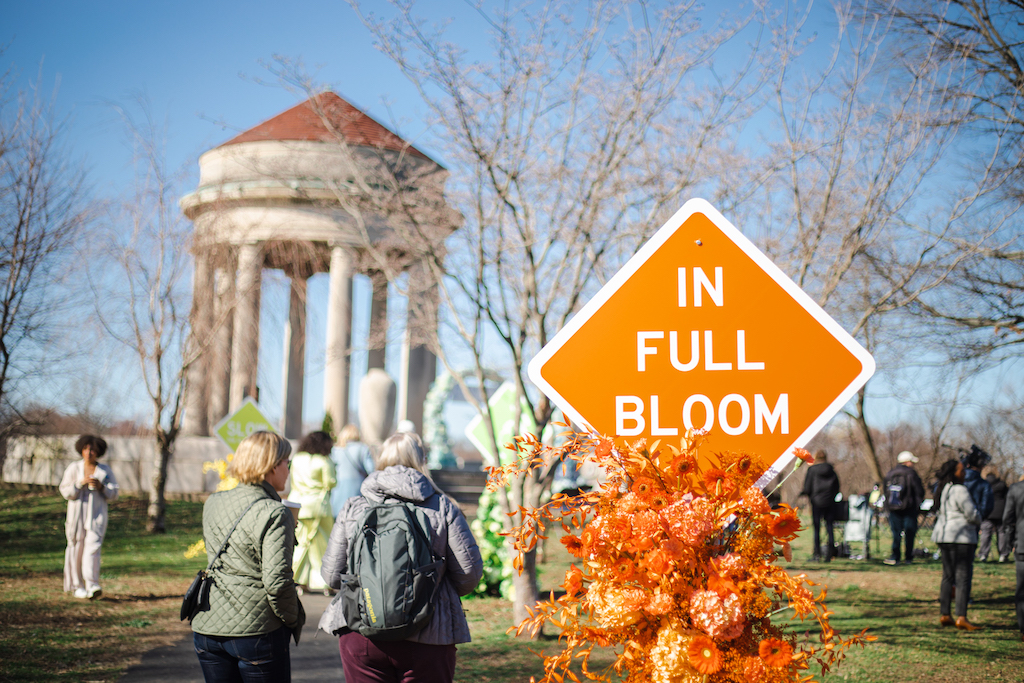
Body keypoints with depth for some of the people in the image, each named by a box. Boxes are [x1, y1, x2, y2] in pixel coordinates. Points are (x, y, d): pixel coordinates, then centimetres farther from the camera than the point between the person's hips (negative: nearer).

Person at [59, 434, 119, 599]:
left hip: (97, 515, -1)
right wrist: (80, 483, -15)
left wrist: (101, 486, -12)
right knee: (76, 550, 2)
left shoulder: (105, 471, 8)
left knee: (93, 547, -14)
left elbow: (113, 495, 5)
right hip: (77, 515, 1)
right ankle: (76, 586, 13)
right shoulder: (74, 468, 6)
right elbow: (65, 491, 0)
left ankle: (92, 586, -21)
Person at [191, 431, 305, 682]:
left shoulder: (212, 504, 7)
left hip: (206, 629, 6)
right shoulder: (275, 514, -14)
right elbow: (277, 581, -20)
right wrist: (293, 619, -4)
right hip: (257, 632, -6)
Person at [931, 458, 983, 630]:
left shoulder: (943, 490, 15)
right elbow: (971, 513, -14)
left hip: (943, 536, 9)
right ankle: (961, 618, -14)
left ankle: (944, 615, 14)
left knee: (948, 576, 13)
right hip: (961, 537, -9)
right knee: (963, 576, -9)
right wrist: (978, 521, 8)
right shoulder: (959, 490, -14)